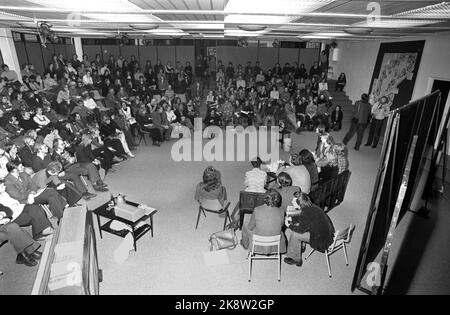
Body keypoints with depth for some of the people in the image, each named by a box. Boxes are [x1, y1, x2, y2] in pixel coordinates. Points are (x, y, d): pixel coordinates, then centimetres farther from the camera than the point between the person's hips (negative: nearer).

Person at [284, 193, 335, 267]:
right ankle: (300, 248, 26)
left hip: (322, 238, -9)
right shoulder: (309, 207, -1)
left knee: (294, 234, -7)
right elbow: (301, 217, 19)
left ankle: (297, 260, 10)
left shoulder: (307, 212, -27)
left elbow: (301, 229, -19)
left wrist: (289, 226, -4)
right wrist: (290, 218, 5)